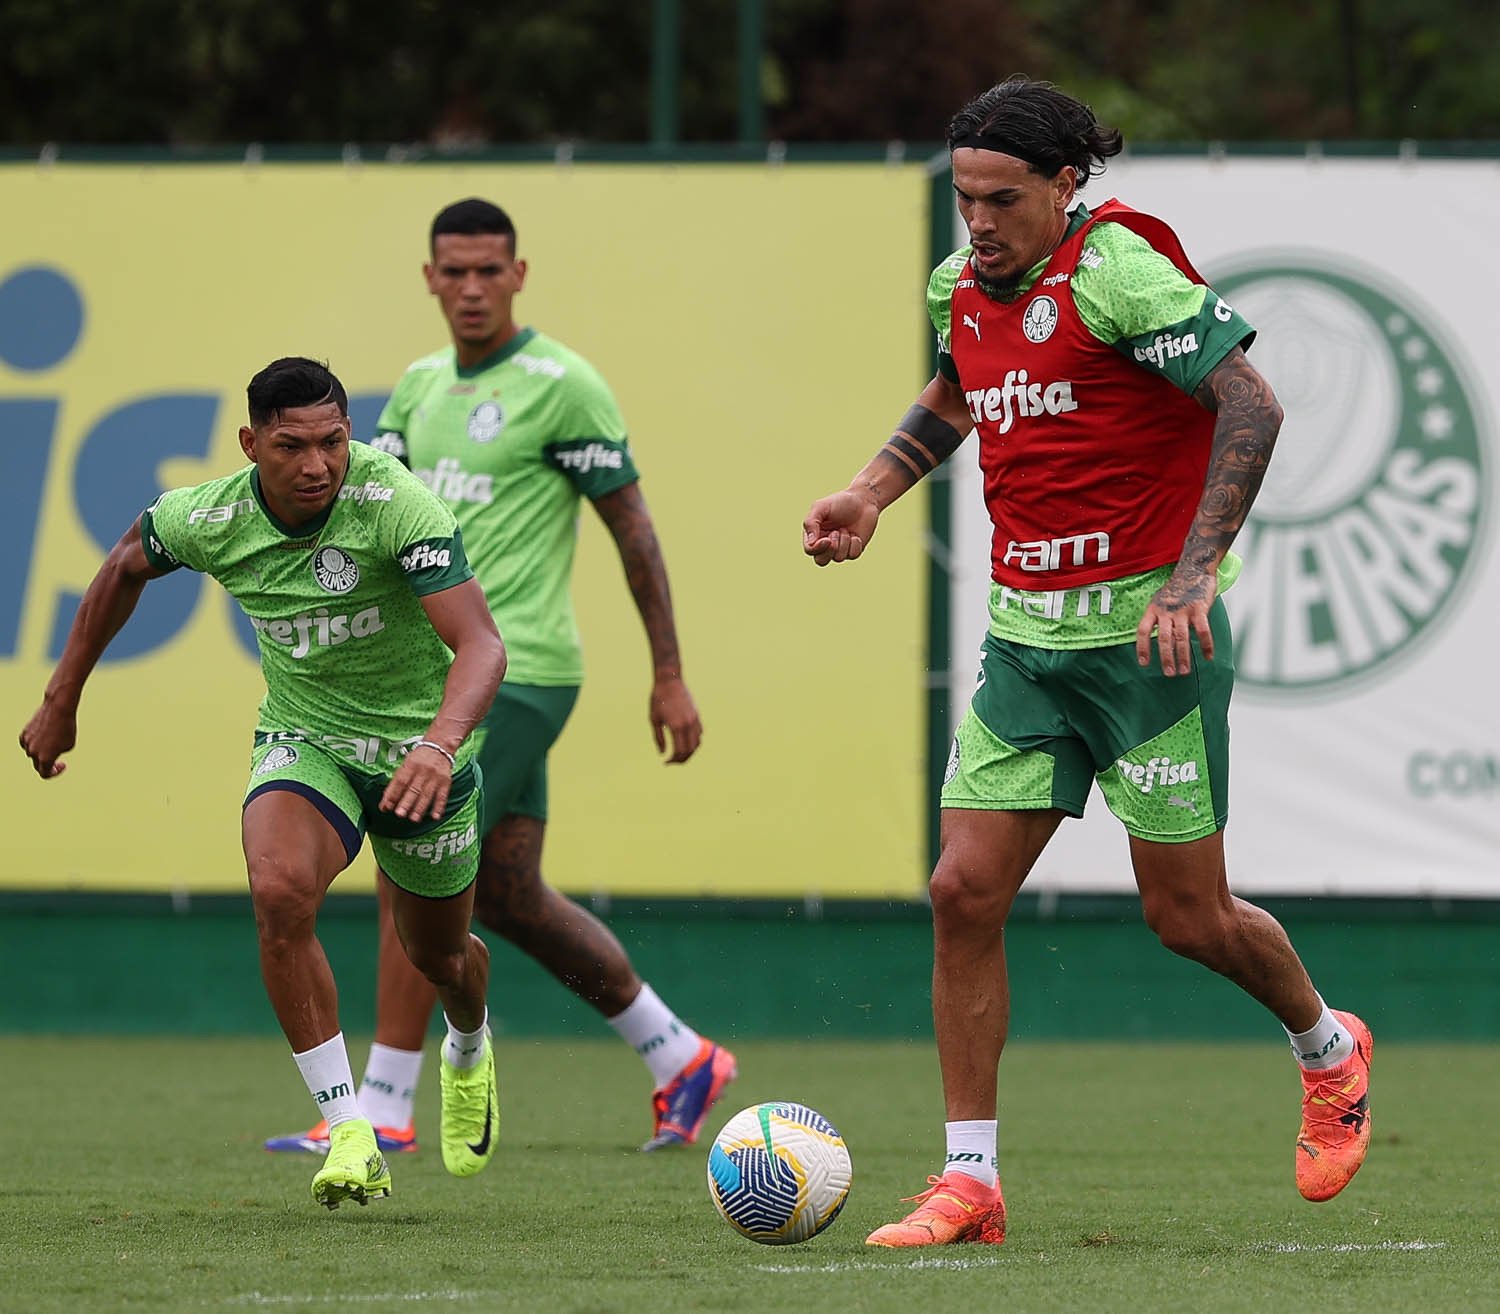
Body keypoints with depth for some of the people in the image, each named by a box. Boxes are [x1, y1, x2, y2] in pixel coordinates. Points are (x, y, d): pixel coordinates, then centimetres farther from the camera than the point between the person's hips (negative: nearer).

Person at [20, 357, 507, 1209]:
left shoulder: (396, 504, -29)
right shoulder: (210, 519, -17)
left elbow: (482, 644, -37)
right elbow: (126, 567, 7)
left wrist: (441, 743, -56)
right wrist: (62, 700, 12)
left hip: (419, 746, -1)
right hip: (303, 744, 1)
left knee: (439, 955, 17)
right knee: (281, 893, -30)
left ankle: (470, 1052, 58)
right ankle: (351, 1137, -25)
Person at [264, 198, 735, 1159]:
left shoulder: (561, 386, -9)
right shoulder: (422, 386, 14)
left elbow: (633, 528, -7)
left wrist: (670, 675, -7)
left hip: (513, 672, -8)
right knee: (511, 898, 11)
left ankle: (385, 1108, -7)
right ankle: (683, 1061, 23)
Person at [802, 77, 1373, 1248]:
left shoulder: (1116, 269, -17)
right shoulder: (963, 287, 6)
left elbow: (1251, 405, -19)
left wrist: (1195, 572, -25)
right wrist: (872, 493, 13)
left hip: (1146, 635, -7)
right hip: (1027, 638, 7)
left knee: (1187, 916, 2)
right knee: (965, 891, -4)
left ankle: (1329, 1050, 33)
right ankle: (969, 1182, 2)